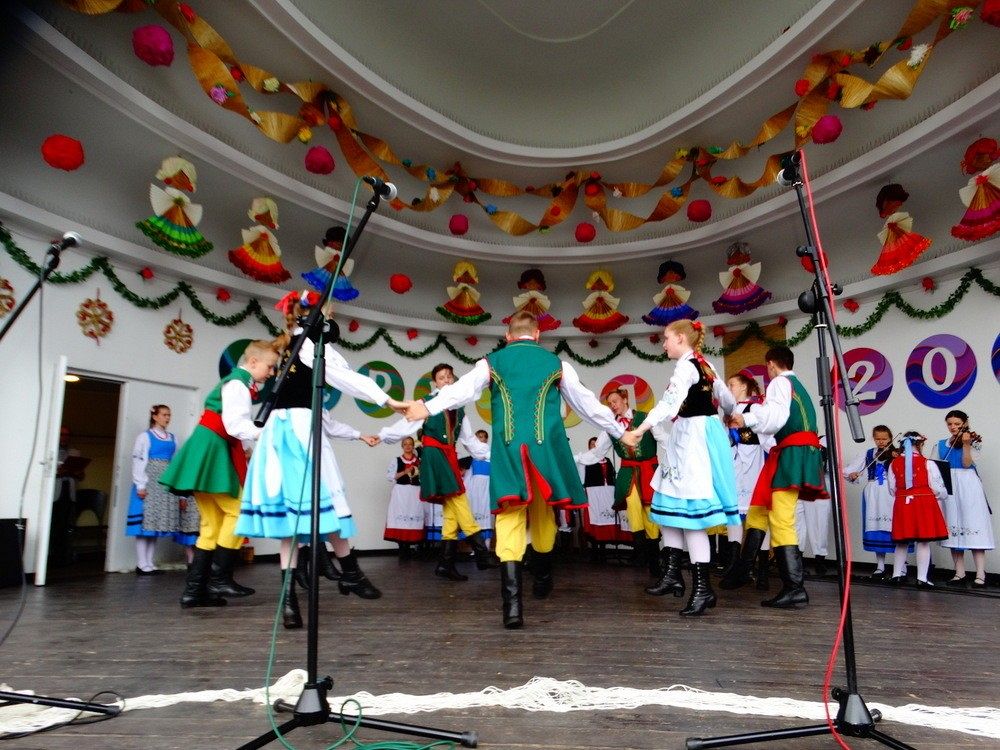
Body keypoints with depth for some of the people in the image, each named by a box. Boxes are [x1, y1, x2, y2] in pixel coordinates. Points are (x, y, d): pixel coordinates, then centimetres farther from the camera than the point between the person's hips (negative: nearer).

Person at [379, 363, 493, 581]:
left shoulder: (458, 408, 17)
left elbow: (469, 439, 20)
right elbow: (407, 424, -8)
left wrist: (490, 454, 17)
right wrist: (383, 435, -19)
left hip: (450, 457, 7)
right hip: (434, 455, -7)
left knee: (451, 511, 3)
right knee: (460, 505, -14)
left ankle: (446, 564, 8)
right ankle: (481, 552, -13)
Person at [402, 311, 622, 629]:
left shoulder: (492, 362, 10)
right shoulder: (556, 364, 12)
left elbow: (463, 389, -8)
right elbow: (586, 402, 18)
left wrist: (429, 407, -18)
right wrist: (619, 431, 29)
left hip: (507, 450, -1)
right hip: (546, 448, 1)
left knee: (509, 522, -4)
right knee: (543, 517, 19)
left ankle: (512, 603, -14)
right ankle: (542, 579, 39)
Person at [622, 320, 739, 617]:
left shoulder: (686, 367, -12)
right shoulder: (705, 366, 16)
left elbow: (669, 403, -29)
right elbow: (727, 400, 27)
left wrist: (640, 430, -38)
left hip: (693, 439, -10)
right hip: (694, 437, 10)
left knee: (689, 512, -9)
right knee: (668, 504, 12)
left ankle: (703, 588, -5)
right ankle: (673, 574, 15)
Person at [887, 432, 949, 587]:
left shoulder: (894, 463, 2)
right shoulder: (928, 463, -8)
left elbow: (892, 489, 7)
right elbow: (937, 488, -4)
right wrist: (944, 495, 18)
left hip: (902, 504, 3)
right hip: (924, 503, -3)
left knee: (901, 542, 13)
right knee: (923, 542, 2)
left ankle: (896, 575, 16)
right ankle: (922, 579, 3)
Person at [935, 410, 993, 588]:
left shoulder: (971, 440, 2)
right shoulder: (942, 444, 14)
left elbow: (967, 464, -11)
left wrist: (966, 444, -22)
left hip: (968, 487, -4)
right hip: (948, 487, 4)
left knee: (973, 526, -8)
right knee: (953, 528, 2)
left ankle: (980, 575, -8)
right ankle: (959, 574, 6)